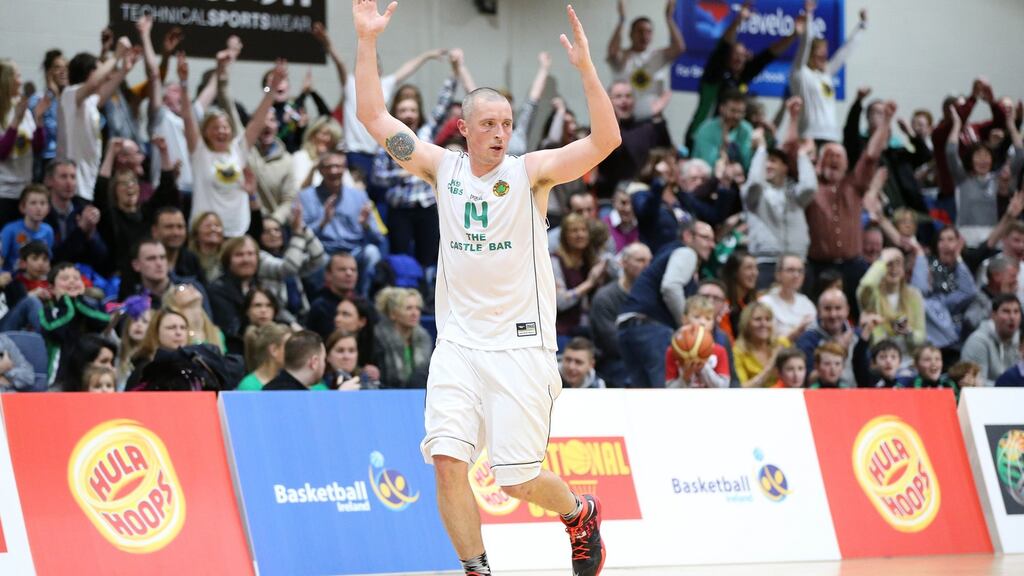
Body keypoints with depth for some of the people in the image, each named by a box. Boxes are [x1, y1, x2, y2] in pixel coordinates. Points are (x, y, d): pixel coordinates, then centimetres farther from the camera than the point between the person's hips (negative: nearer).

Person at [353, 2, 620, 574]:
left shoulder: (531, 171, -3)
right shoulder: (443, 168, 6)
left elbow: (606, 141, -16)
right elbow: (375, 117, 4)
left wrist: (586, 68, -28)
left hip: (520, 344, -3)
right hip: (458, 342, 3)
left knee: (518, 479, -2)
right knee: (448, 461, -11)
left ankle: (581, 513, 30)